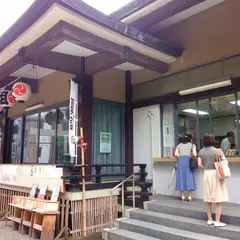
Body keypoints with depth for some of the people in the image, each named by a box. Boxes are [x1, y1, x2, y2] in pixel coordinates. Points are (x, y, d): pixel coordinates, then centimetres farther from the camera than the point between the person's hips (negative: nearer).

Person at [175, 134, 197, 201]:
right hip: (188, 160, -3)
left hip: (180, 160, 3)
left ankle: (182, 196, 9)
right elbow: (194, 154, -3)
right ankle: (189, 196, 2)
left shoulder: (179, 145, 18)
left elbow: (176, 154, 7)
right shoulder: (192, 145, 10)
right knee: (189, 178, 2)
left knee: (181, 177, 6)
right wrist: (191, 154, 18)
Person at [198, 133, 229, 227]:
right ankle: (217, 221, 7)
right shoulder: (218, 150, -9)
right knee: (218, 200, 4)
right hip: (216, 174, -4)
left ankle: (210, 220, 22)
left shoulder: (201, 151, 2)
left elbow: (199, 164, 1)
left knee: (208, 199, 13)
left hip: (206, 174, 4)